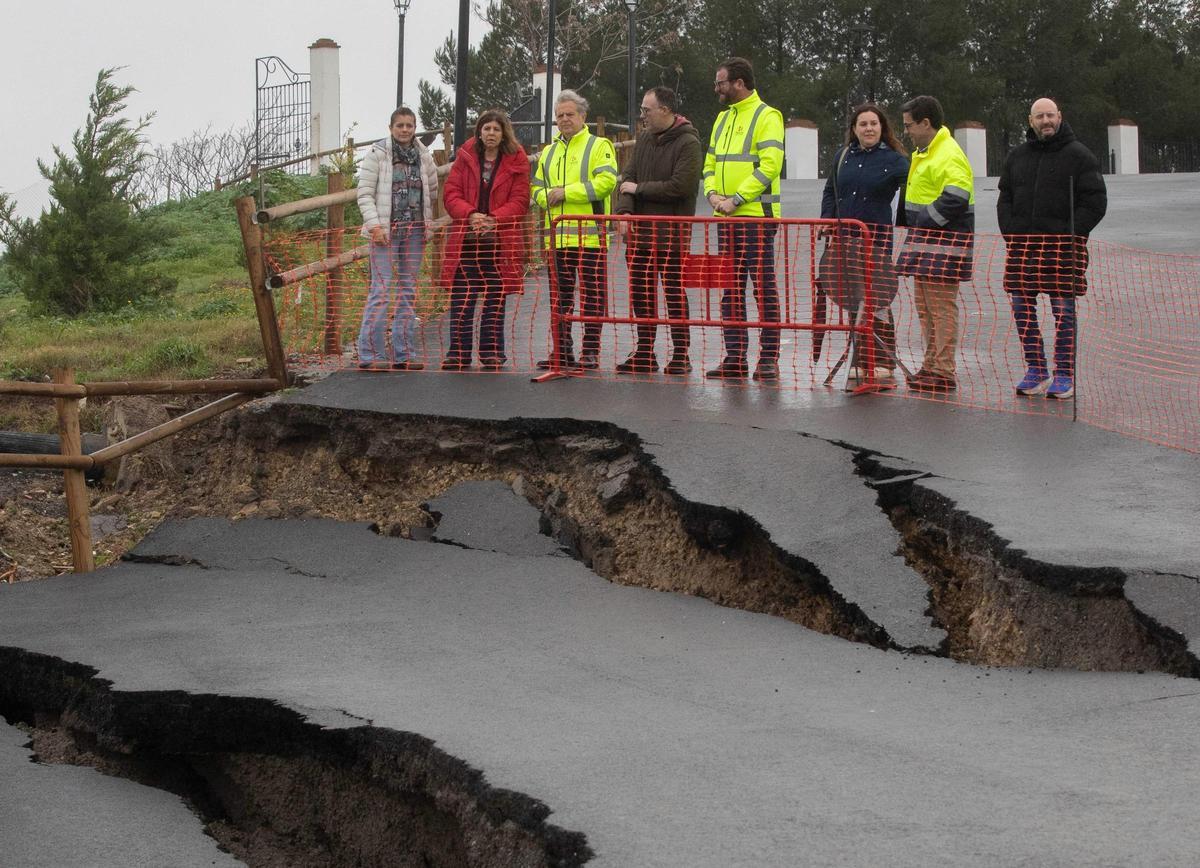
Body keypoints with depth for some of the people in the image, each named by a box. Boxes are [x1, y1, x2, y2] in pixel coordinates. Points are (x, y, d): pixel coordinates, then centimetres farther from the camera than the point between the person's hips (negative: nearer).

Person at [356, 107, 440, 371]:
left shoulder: (423, 156, 11)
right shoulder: (377, 154, -2)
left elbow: (433, 191, 21)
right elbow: (365, 194, -6)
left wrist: (428, 224, 12)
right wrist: (375, 224, -15)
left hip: (414, 231, 5)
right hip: (386, 230, -5)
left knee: (408, 291, 7)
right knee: (381, 290, -11)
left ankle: (404, 353, 11)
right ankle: (370, 353, -10)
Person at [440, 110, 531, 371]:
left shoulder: (516, 161, 1)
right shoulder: (466, 157, 6)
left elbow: (520, 202, -3)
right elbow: (451, 193, 1)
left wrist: (494, 219, -18)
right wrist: (470, 215, -17)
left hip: (500, 240, -1)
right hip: (466, 240, 1)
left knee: (495, 300, 6)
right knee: (461, 299, 0)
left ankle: (492, 353, 15)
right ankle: (458, 353, 5)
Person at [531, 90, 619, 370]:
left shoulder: (599, 146, 0)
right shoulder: (549, 153, 21)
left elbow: (606, 181, -13)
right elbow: (537, 189, 22)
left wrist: (567, 192, -14)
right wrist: (547, 197, -3)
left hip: (590, 235, -6)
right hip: (557, 236, 6)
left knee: (592, 294, -4)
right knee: (561, 296, 8)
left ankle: (591, 351, -1)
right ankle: (562, 352, 13)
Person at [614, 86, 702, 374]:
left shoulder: (687, 143, -9)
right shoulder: (644, 139, 13)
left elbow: (679, 186, -19)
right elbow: (628, 178, 9)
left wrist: (639, 188, -10)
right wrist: (625, 209, -10)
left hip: (672, 231, -7)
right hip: (640, 228, 7)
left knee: (674, 291, -2)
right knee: (640, 291, 8)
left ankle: (681, 355, 5)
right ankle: (644, 353, 16)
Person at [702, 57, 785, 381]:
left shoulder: (767, 117, -6)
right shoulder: (723, 119, 19)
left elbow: (769, 166, -16)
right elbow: (711, 163, 22)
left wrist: (736, 199, -18)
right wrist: (713, 194, 1)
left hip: (756, 216, -8)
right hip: (726, 218, 8)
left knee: (763, 286, -6)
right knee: (730, 289, 7)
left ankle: (769, 358, -5)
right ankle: (734, 358, 11)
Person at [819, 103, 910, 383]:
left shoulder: (893, 159, -3)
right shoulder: (843, 157, 12)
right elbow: (830, 191, 22)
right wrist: (827, 219, 10)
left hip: (877, 237, -5)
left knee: (876, 302, -5)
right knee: (854, 302, 8)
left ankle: (884, 360, 4)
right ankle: (861, 359, 16)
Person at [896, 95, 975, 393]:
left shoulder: (949, 156, -15)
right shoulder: (923, 153, 19)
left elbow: (955, 198, -25)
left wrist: (923, 220, -17)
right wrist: (910, 222, 14)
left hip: (945, 242, -10)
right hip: (925, 240, 10)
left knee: (941, 306, -8)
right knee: (925, 306, 14)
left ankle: (944, 373, -6)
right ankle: (932, 366, 22)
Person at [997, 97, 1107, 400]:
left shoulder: (1078, 155, 0)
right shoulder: (1017, 156, 14)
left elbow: (1095, 201, -2)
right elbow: (1005, 199, 20)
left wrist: (1071, 234, -10)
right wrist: (1010, 233, 5)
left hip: (1062, 244, -4)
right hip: (1022, 243, 5)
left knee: (1063, 308, -4)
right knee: (1022, 306, 3)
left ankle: (1064, 375, 1)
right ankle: (1035, 371, 12)